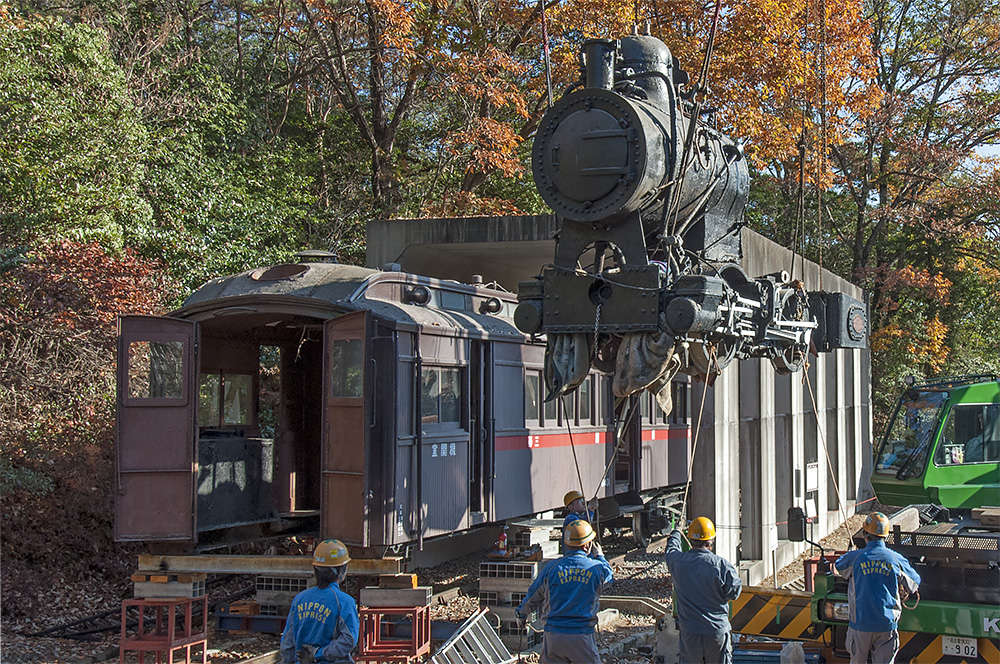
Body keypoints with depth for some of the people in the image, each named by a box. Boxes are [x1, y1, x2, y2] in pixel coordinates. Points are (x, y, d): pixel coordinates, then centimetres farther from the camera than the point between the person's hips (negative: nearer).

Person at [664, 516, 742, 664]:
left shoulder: (677, 561, -7)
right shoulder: (722, 565, -17)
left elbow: (670, 550, 17)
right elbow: (734, 592, -7)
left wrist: (675, 534, 38)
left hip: (689, 632, 2)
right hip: (717, 631, -2)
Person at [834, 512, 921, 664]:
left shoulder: (855, 558, -5)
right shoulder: (896, 559, -1)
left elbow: (838, 566, 17)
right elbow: (914, 582, 14)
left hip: (860, 624, -1)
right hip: (887, 624, 1)